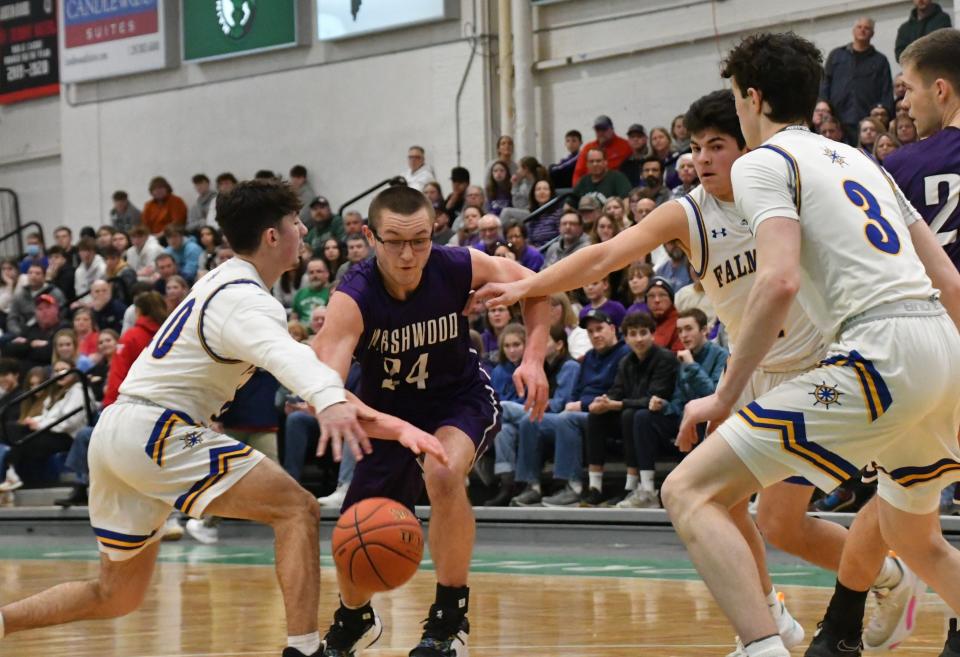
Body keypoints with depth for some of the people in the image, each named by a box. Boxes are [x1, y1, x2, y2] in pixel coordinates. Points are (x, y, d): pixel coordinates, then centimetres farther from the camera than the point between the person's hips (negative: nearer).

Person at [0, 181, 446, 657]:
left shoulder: (222, 281, 17)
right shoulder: (245, 300, -13)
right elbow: (281, 352, -37)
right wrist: (330, 401, -55)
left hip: (115, 430, 10)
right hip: (154, 433, -10)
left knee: (115, 597, 18)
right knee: (297, 509, -13)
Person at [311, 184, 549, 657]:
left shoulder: (459, 268, -23)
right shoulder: (352, 299, -30)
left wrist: (534, 359, -17)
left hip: (462, 400, -1)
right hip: (389, 413, 1)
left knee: (444, 473, -35)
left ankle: (450, 618, -15)